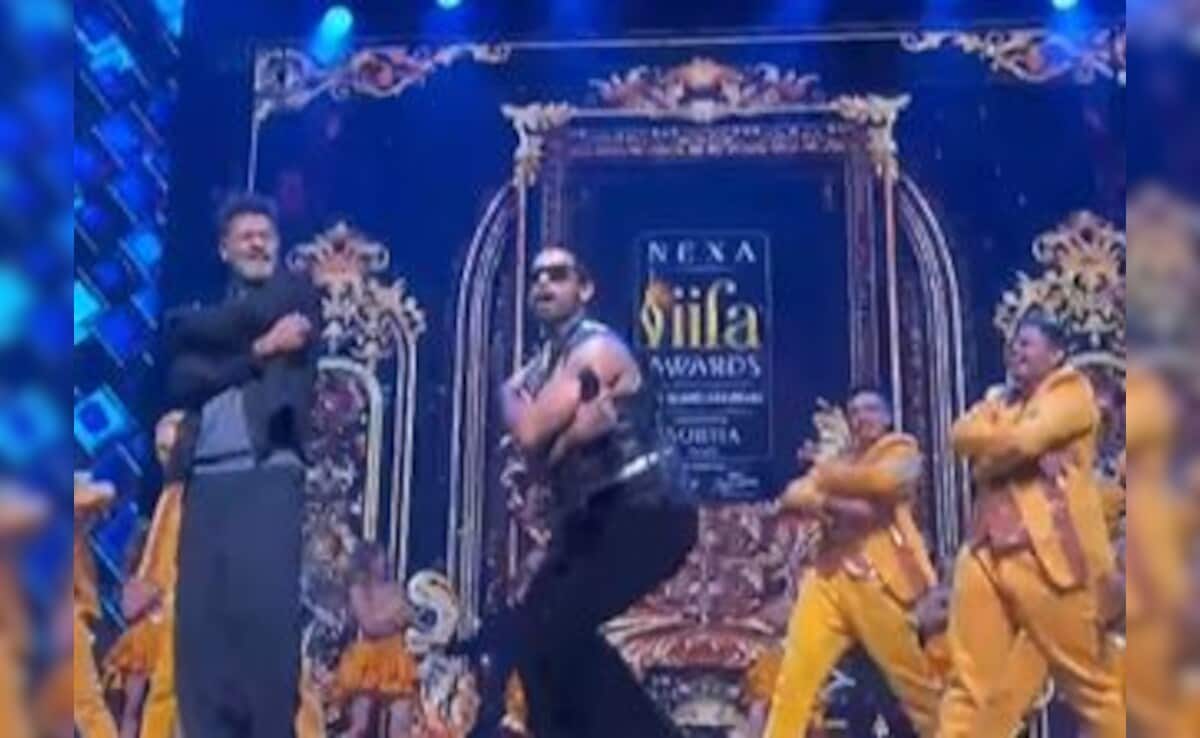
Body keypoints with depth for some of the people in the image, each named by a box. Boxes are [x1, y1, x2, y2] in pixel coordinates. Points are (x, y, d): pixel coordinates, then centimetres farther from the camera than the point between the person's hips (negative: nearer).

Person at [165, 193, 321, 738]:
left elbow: (237, 323, -4)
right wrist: (258, 351, -5)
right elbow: (180, 383, 5)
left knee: (266, 612, -15)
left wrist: (184, 324, 15)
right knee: (200, 621, -4)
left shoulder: (296, 294, 14)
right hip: (206, 482, 4)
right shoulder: (208, 314, 24)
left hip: (268, 476, -4)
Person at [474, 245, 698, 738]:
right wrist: (577, 428, -20)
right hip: (588, 519, 9)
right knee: (520, 634, 7)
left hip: (642, 516, -9)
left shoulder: (595, 348, -13)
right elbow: (538, 454, -1)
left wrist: (511, 396, -1)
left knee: (557, 628, -19)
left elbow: (531, 434, -21)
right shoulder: (541, 365, 13)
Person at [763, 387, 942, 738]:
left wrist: (829, 479, -3)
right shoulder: (834, 461, 24)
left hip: (882, 578, -4)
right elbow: (794, 496, 6)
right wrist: (833, 504, -13)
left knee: (918, 681, 2)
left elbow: (884, 480, -15)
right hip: (830, 577, 5)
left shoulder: (901, 448, 10)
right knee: (793, 679, -2)